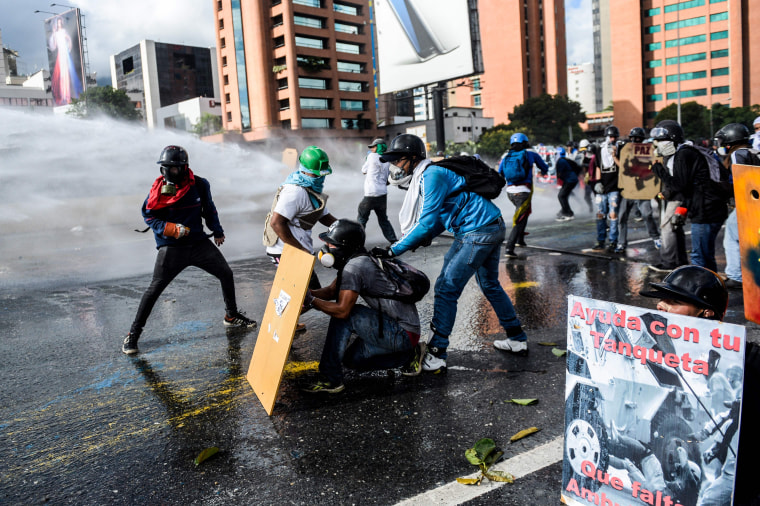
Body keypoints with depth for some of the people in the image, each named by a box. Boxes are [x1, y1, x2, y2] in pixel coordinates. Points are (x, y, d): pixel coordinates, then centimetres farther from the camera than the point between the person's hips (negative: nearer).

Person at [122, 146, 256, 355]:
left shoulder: (199, 185, -3)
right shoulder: (159, 188, -8)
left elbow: (209, 209, 14)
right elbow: (149, 216, -4)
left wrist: (217, 231, 25)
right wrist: (174, 229, -19)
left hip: (198, 242, 3)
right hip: (171, 247, -3)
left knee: (226, 274, 5)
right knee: (154, 289, -5)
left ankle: (232, 316, 26)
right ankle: (133, 334, 7)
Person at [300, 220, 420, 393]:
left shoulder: (354, 267, -20)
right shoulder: (360, 260, 11)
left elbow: (342, 310, -24)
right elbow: (332, 290, 16)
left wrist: (311, 301, -17)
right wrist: (308, 293, 0)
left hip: (403, 333, -10)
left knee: (344, 315, -16)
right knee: (351, 359, 16)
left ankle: (330, 380, -11)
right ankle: (407, 356, 16)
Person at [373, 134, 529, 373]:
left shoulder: (432, 174, -16)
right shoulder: (426, 176, 15)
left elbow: (428, 222, -20)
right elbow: (439, 216, 20)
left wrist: (393, 250, -18)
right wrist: (425, 237, 2)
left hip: (476, 233, -11)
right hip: (494, 227, 11)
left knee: (446, 289, -7)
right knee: (490, 286, 23)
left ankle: (435, 355, -2)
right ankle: (517, 339, 35)